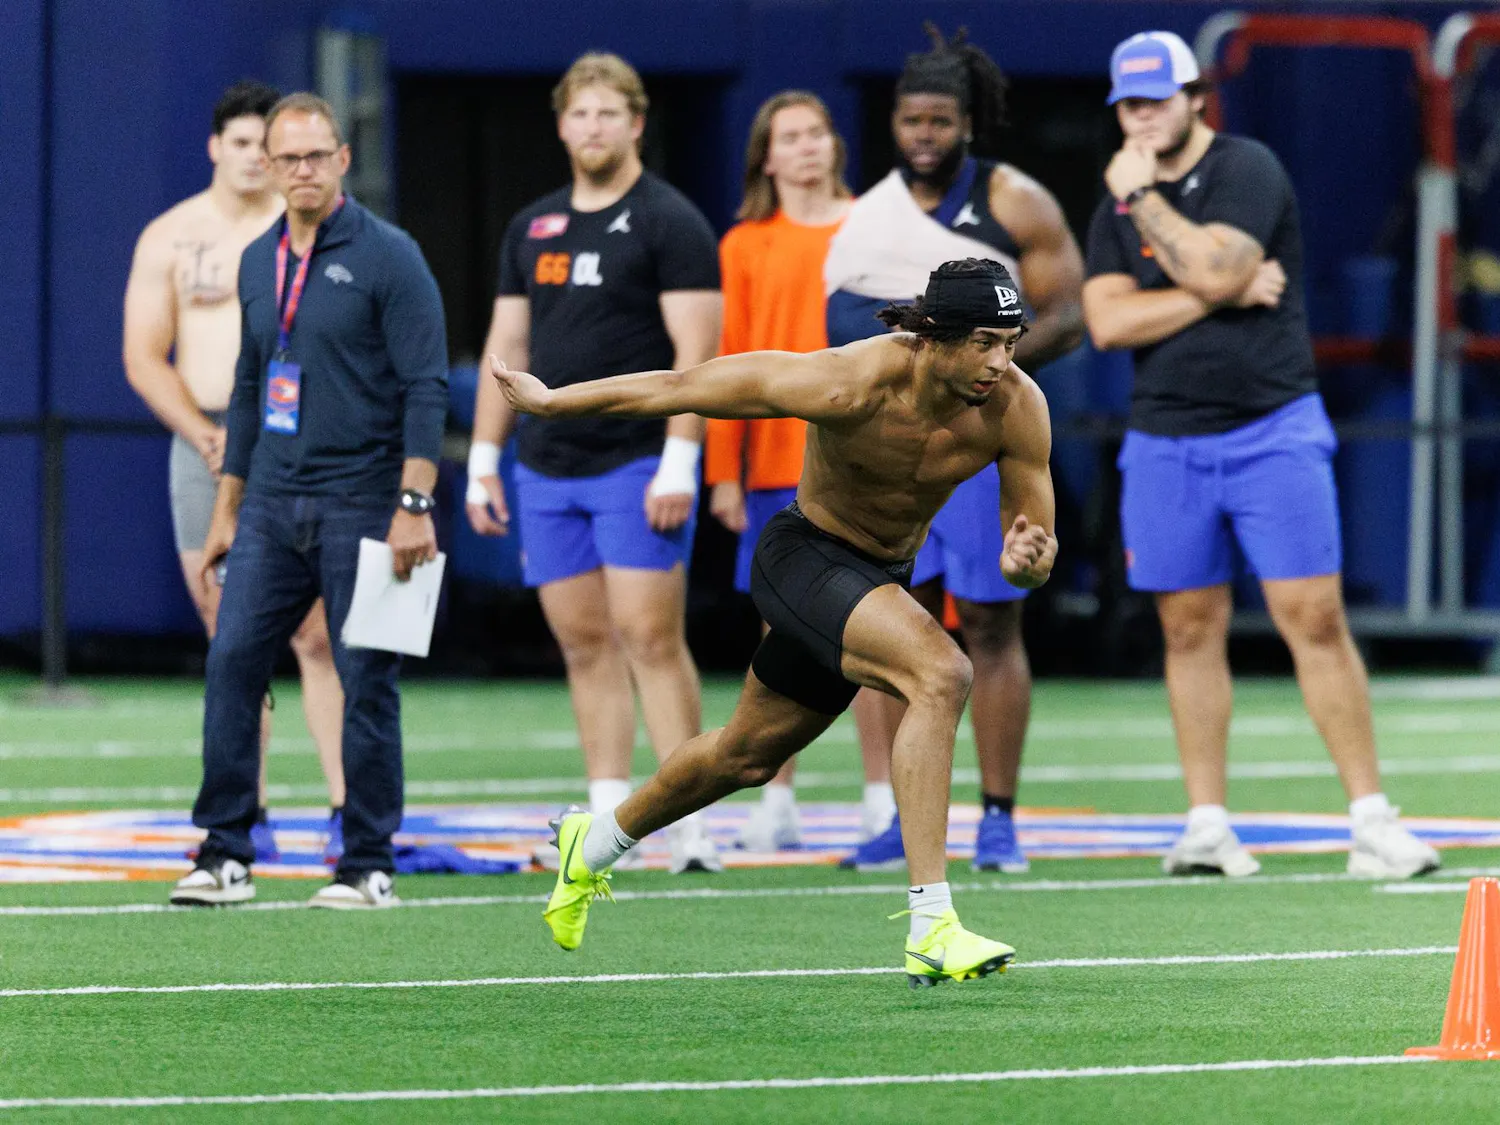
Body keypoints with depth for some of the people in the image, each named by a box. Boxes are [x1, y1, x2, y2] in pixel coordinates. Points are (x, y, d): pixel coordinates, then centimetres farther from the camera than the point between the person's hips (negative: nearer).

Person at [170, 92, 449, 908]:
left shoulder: (388, 258, -7)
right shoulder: (258, 261, 12)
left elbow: (426, 385, -10)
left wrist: (414, 506, -17)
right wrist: (226, 509, 18)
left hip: (359, 504, -6)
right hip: (272, 504, 6)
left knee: (365, 682, -2)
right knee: (232, 661, -3)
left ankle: (368, 864, 6)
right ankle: (224, 855, 2)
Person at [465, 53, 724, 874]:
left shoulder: (668, 222, -3)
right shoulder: (531, 229, 15)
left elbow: (695, 348, -10)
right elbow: (507, 349, 19)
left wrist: (679, 462, -17)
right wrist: (483, 461, 13)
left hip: (637, 465, -6)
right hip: (546, 469, 6)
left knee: (651, 637, -11)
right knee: (584, 643, 5)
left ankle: (688, 824, -11)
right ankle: (607, 821, 8)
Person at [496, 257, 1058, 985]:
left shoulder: (1017, 406, -19)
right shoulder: (852, 383, -32)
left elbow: (1038, 543, -9)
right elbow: (684, 388, -21)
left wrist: (1026, 561, -34)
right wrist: (552, 402, -12)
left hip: (885, 577, 6)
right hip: (806, 559, -6)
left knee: (748, 757, 23)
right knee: (941, 673, -31)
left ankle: (595, 844, 51)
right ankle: (930, 929, -33)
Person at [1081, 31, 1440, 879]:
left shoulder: (1248, 171, -5)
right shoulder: (1119, 202, 10)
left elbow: (1213, 268, -21)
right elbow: (1108, 322, -4)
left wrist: (1142, 195, -11)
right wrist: (1224, 295, -11)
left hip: (1272, 431, -4)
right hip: (1164, 445, 4)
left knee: (1316, 619, -8)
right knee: (1191, 629, 5)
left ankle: (1372, 819, -8)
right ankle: (1207, 825, 11)